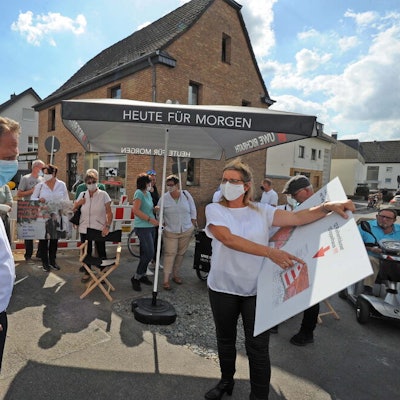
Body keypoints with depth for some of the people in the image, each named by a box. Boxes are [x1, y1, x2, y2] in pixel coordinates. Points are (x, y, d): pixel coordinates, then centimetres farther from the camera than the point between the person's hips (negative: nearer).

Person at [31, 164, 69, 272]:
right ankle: (45, 262, 18)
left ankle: (52, 260, 27)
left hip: (57, 217, 1)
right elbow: (32, 198, 4)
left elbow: (66, 200, 4)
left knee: (55, 239, 12)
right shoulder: (40, 185, -2)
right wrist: (39, 200, -18)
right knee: (44, 239, 5)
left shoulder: (61, 185, -1)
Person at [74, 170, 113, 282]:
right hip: (84, 229, 3)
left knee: (101, 252, 4)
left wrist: (107, 226, -15)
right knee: (86, 252, 12)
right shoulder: (82, 195, 7)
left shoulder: (103, 195, -4)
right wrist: (78, 203, -4)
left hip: (100, 229, -3)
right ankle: (87, 273, 29)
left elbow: (109, 213, -5)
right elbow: (73, 209, 16)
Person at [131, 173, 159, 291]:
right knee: (149, 253, -11)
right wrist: (149, 219, -23)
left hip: (150, 227, 8)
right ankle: (136, 277, 4)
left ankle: (142, 275, 27)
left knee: (146, 253, 13)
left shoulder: (148, 193, 14)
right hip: (142, 227, -8)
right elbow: (136, 210, -21)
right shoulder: (139, 193, -11)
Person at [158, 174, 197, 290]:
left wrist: (193, 223, 5)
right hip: (170, 232, -2)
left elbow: (192, 209, 6)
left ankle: (176, 275, 27)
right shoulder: (164, 198, -6)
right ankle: (166, 279, -2)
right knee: (170, 254, -6)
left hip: (186, 231, 2)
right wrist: (163, 223, -1)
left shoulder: (186, 194, -3)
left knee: (181, 253, 11)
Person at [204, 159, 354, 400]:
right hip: (223, 288, 0)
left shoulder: (261, 211, -2)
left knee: (258, 348, 6)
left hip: (257, 289, 0)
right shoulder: (214, 209, -9)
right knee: (225, 339, 21)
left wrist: (327, 207, -27)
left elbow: (298, 218, -10)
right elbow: (228, 239, -25)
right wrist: (269, 251, -34)